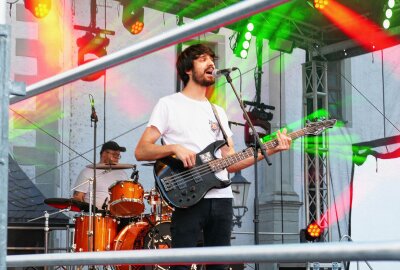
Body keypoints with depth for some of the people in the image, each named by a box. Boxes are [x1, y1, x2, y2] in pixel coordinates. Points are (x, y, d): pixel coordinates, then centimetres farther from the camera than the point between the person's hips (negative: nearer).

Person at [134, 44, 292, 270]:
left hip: (222, 197, 6)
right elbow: (141, 151, -3)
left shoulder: (218, 112, 22)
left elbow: (230, 162, 15)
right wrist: (174, 147, -19)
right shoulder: (169, 104, 3)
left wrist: (270, 150, 5)